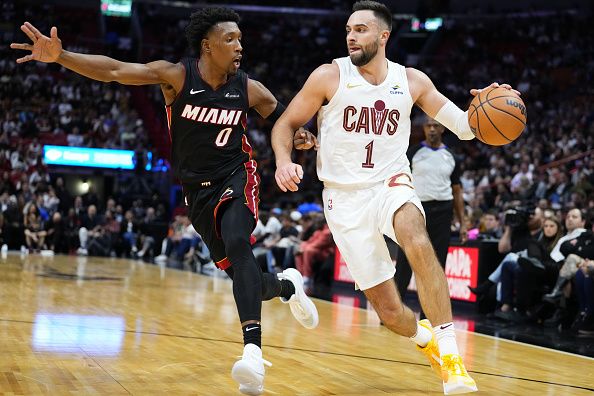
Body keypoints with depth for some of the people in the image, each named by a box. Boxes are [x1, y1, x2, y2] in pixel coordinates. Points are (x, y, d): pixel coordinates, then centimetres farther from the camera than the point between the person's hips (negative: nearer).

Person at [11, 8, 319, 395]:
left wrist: (297, 135, -19)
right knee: (240, 274, 6)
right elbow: (115, 71, -22)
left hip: (236, 178, -1)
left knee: (238, 246, -31)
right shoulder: (177, 75, -13)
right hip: (198, 189, 2)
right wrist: (60, 56, -35)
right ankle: (287, 285, 41)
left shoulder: (250, 89, -9)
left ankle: (253, 349, -36)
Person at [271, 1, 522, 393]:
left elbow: (463, 126, 4)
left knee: (417, 240, -37)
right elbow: (285, 124, 1)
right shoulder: (329, 76, -5)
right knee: (389, 310, -2)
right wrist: (284, 161, -20)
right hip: (346, 199, 0)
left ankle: (448, 350, -30)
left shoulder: (412, 81, 1)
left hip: (391, 184, 1)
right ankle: (425, 339, 34)